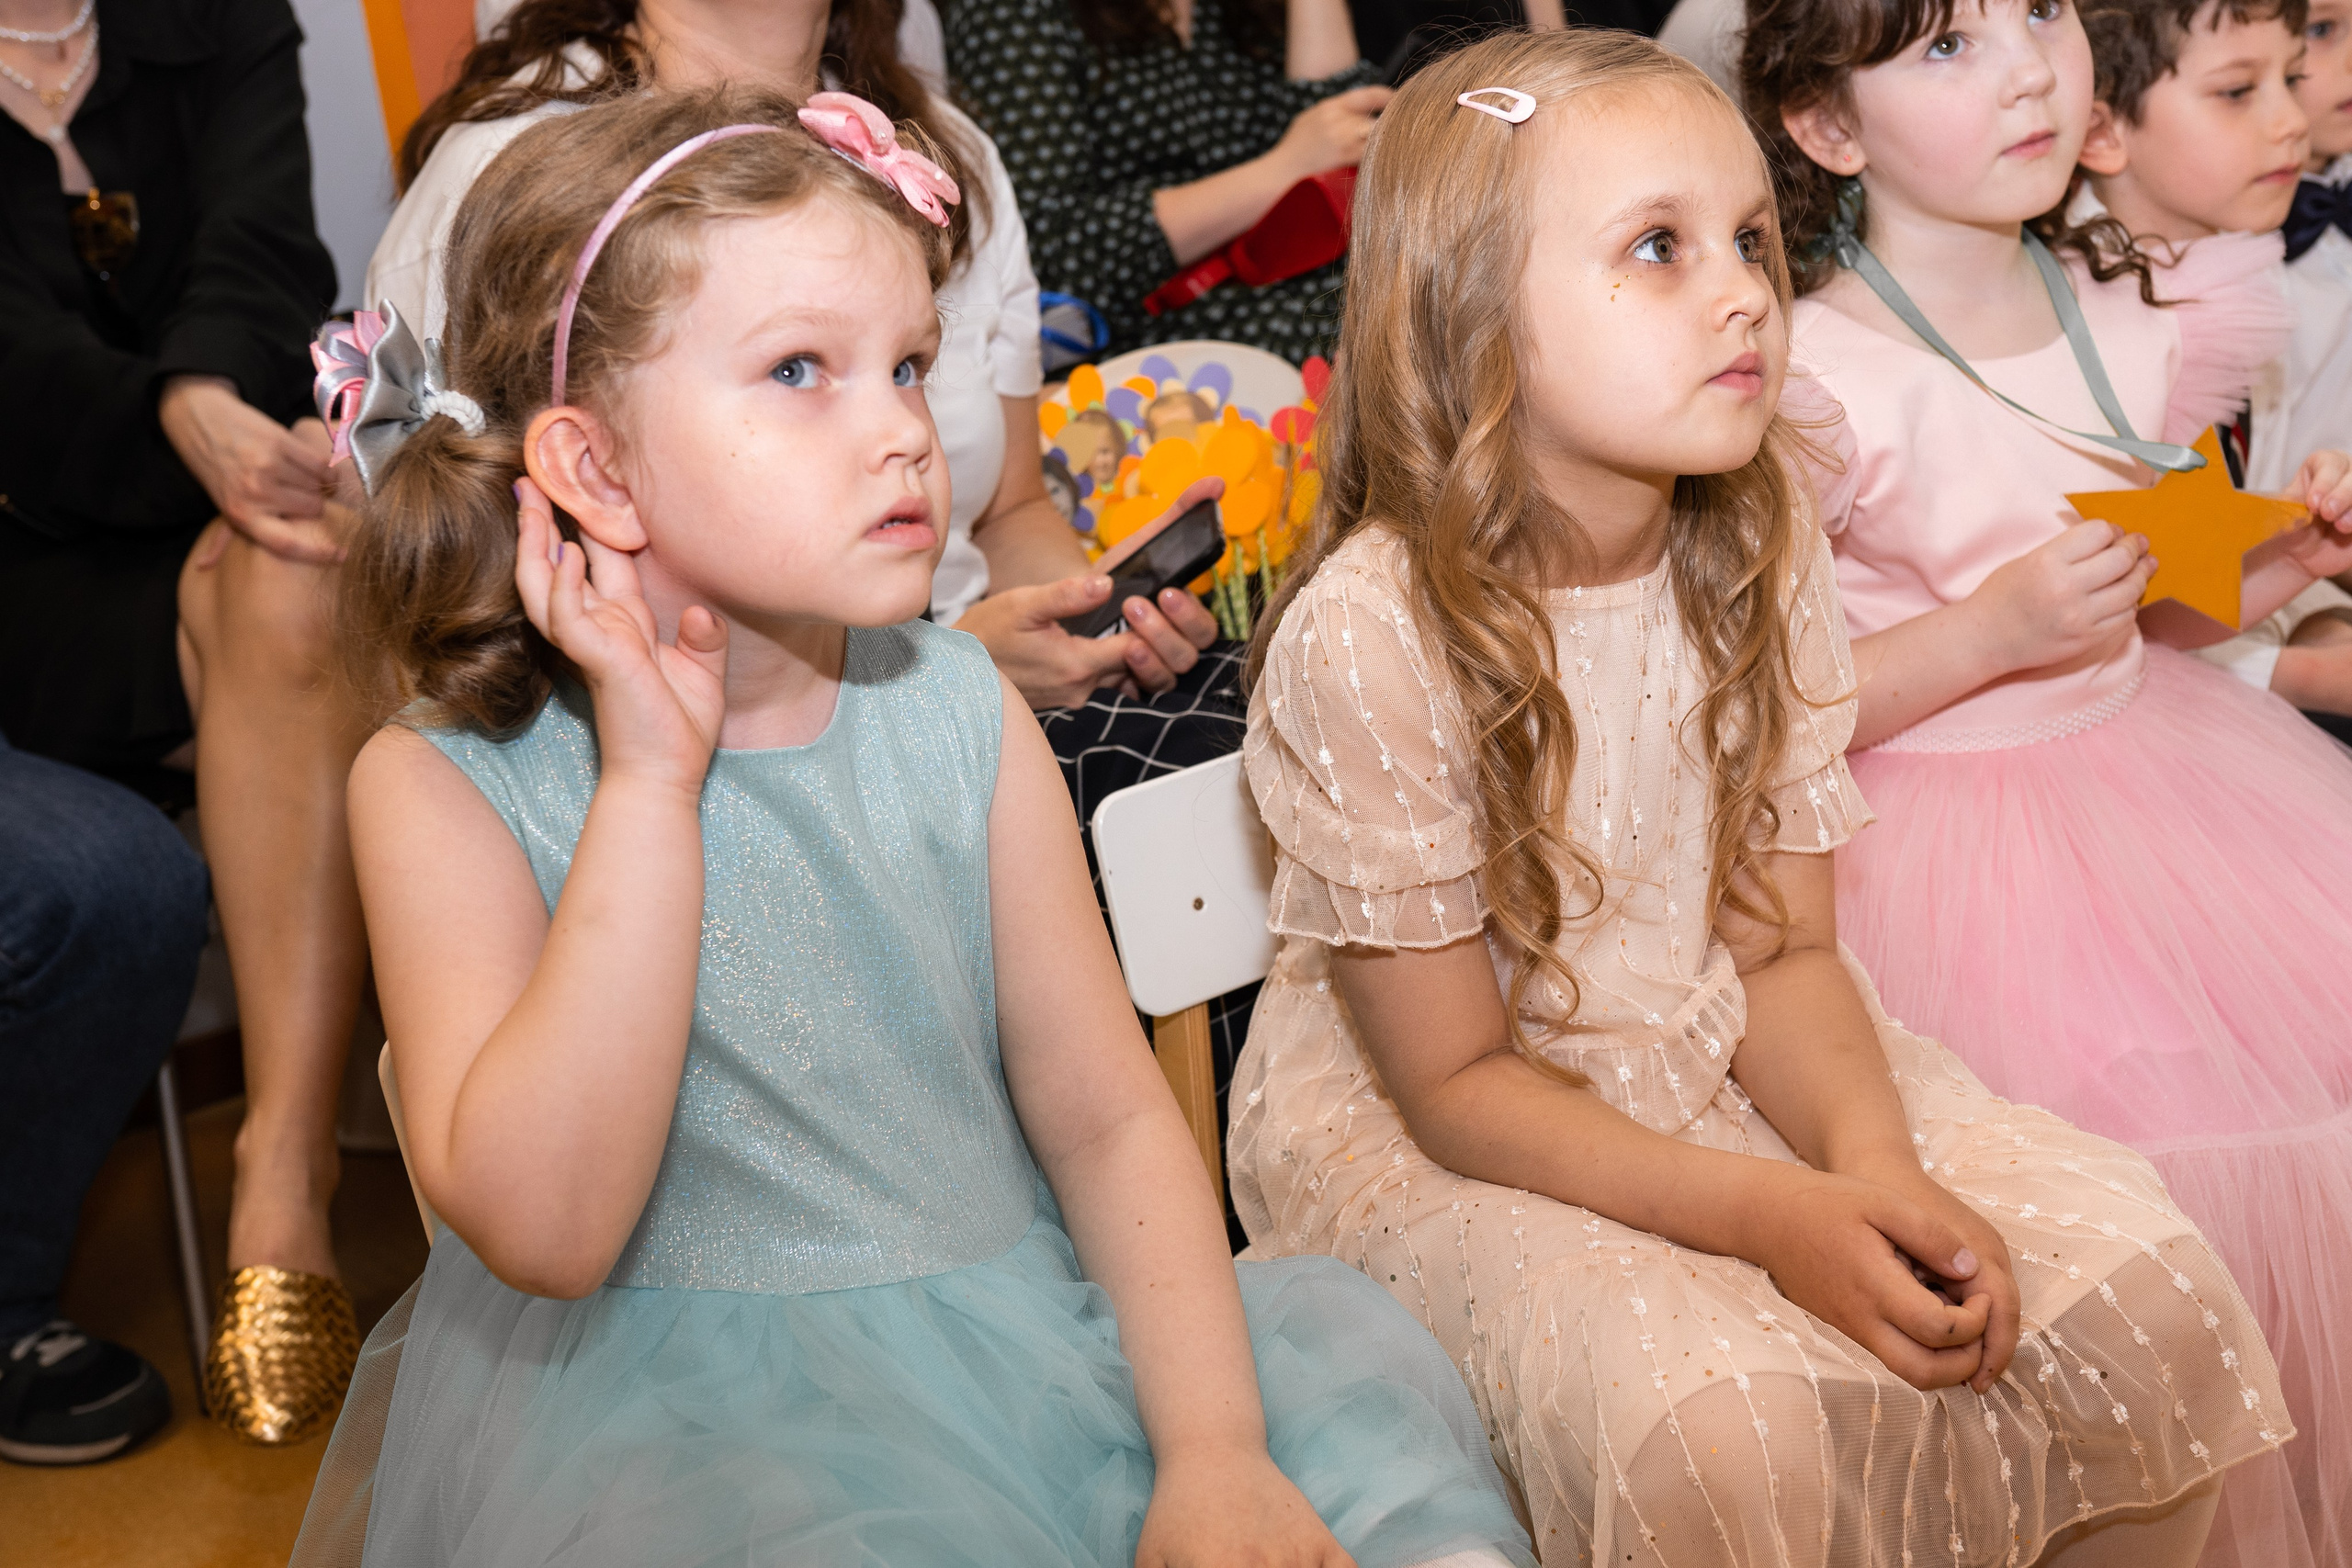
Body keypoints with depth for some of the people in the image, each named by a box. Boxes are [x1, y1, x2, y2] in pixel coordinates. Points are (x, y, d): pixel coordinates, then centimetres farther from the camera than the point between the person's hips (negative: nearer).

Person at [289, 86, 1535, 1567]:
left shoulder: (956, 710, 1)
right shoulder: (448, 784, -9)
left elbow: (1104, 1114, 2)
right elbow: (542, 1233, -21)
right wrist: (650, 782, -22)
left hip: (1016, 1337, 4)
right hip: (671, 1412, -3)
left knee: (1351, 1354, -16)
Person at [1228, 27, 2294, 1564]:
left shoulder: (1763, 556, -4)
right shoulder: (1366, 634, -22)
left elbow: (1783, 950, -1)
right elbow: (1457, 1081, -17)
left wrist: (1875, 1165, -21)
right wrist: (1772, 1219, -27)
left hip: (1725, 1066, 6)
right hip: (1430, 1140, -5)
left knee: (2143, 1288, -12)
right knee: (1726, 1425, -32)